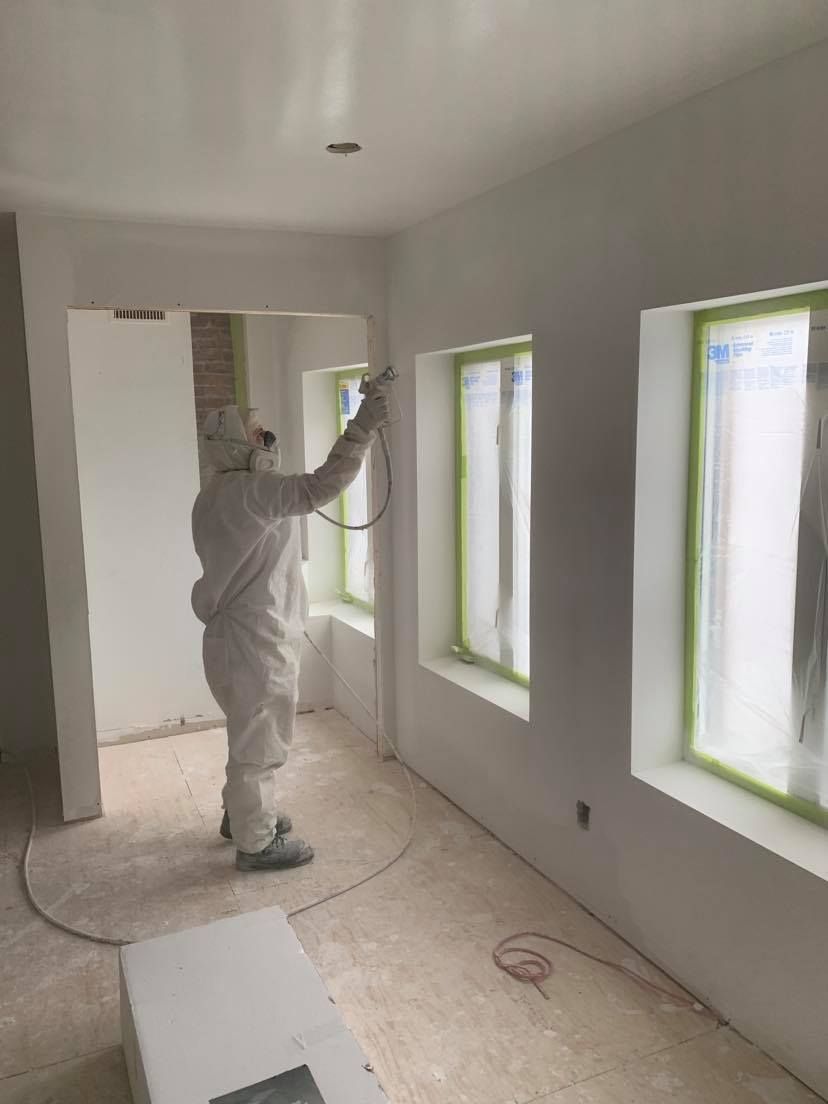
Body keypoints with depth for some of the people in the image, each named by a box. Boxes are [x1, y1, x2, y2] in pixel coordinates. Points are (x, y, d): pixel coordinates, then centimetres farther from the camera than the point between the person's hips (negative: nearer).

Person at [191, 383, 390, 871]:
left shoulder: (217, 496, 12)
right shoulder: (250, 492, -21)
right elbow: (322, 486, -33)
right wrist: (364, 425, -33)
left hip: (238, 635, 10)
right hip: (257, 642, -10)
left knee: (252, 735, 25)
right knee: (260, 742, 4)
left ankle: (242, 814, 42)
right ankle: (256, 843, 18)